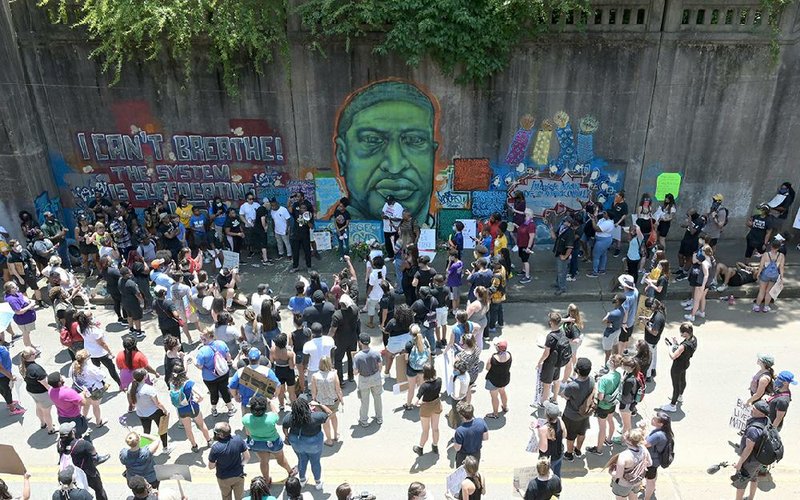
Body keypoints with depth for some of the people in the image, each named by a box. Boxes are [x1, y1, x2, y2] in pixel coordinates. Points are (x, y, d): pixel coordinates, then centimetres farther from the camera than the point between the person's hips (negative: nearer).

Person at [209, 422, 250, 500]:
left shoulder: (215, 447, -30)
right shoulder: (238, 440, -22)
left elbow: (211, 467, -15)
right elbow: (247, 457, -11)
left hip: (223, 478, -1)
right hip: (238, 475, 1)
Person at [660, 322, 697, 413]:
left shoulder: (684, 345, -39)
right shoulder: (693, 339, -12)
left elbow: (673, 356, -33)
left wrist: (670, 346, -20)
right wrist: (676, 344, -7)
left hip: (677, 367, -9)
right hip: (685, 364, 9)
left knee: (676, 385, 10)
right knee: (682, 380, 31)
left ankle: (672, 405, 28)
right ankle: (680, 397, 57)